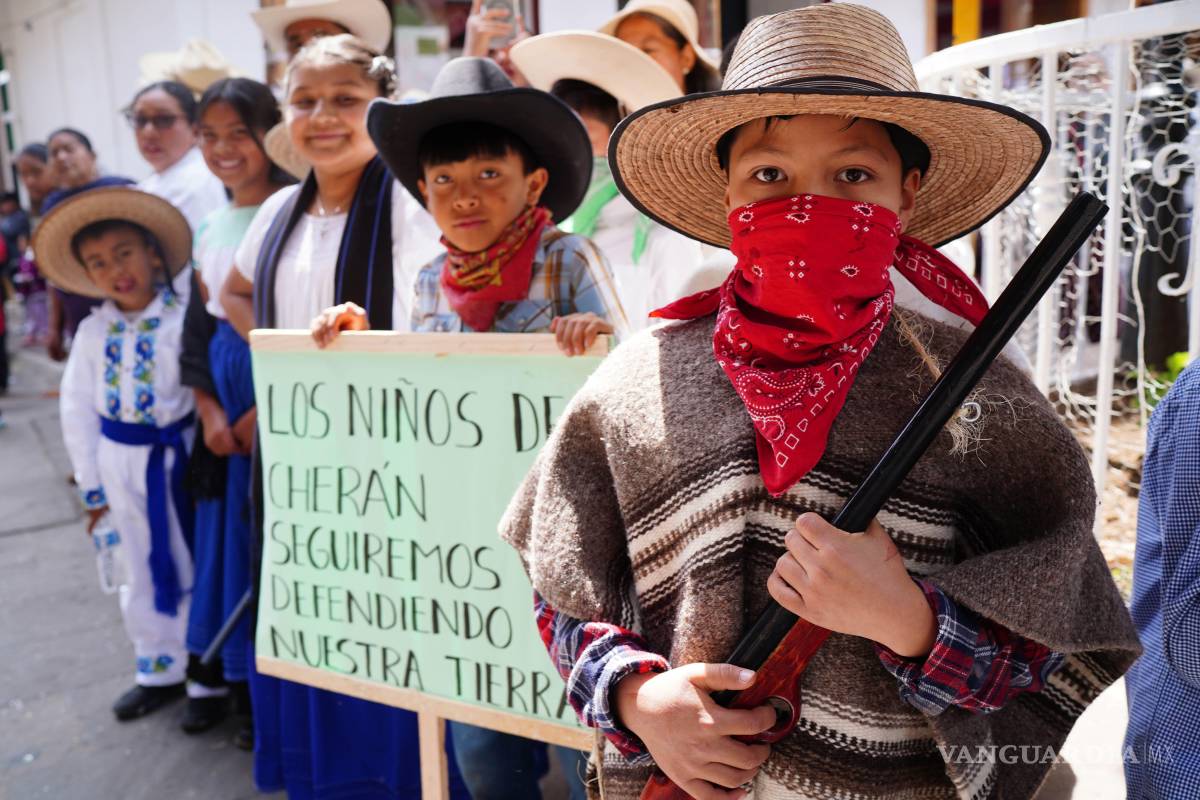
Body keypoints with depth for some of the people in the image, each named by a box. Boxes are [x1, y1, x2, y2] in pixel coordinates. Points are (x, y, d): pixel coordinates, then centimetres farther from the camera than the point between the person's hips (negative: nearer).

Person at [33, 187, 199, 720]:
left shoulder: (183, 320, -15)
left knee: (191, 563, 9)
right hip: (120, 462, 5)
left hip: (176, 456, -4)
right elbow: (76, 409, 6)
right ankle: (159, 670, 36)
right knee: (143, 571, 18)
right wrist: (92, 485, 7)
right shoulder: (92, 332, 0)